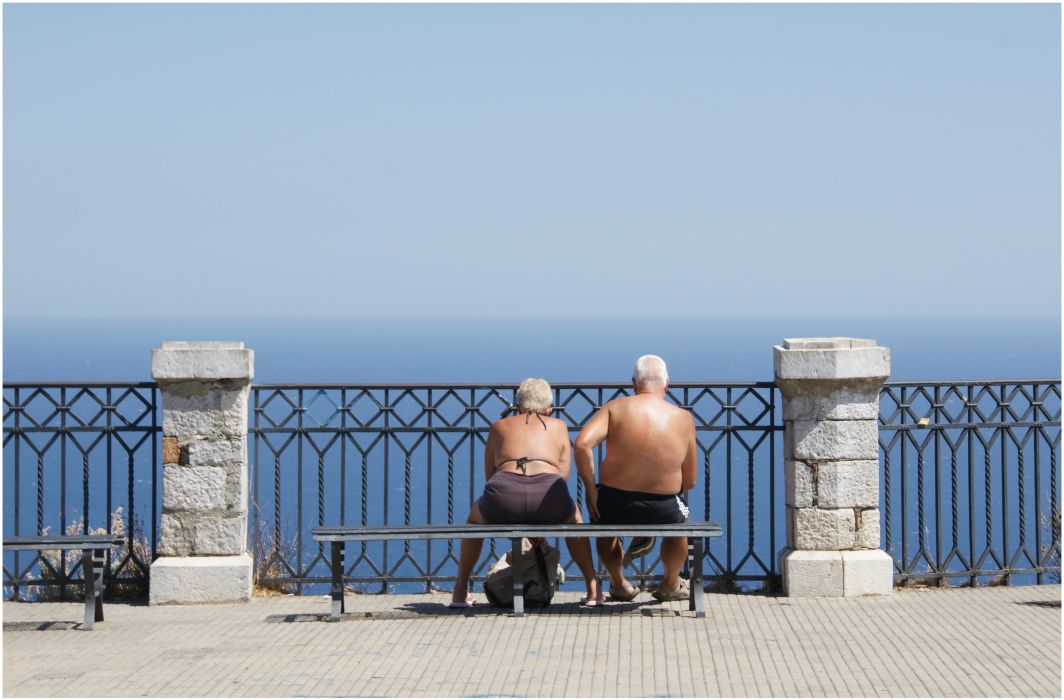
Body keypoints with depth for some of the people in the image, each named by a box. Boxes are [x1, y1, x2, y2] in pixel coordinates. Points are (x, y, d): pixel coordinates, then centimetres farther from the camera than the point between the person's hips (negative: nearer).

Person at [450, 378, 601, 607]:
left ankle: (460, 592, 38)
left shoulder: (500, 426, 28)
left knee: (476, 515, 37)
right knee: (573, 518, 37)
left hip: (504, 499, 0)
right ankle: (593, 589, 29)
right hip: (548, 498, 0)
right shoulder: (558, 426, 28)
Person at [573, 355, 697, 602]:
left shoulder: (616, 407, -5)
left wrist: (590, 489, -7)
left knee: (602, 523, 39)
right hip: (663, 510, 0)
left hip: (616, 504, 0)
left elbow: (582, 444, -19)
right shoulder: (684, 419, -1)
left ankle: (619, 584, 50)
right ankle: (670, 584, 54)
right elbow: (689, 481, 2)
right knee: (681, 518, 39)